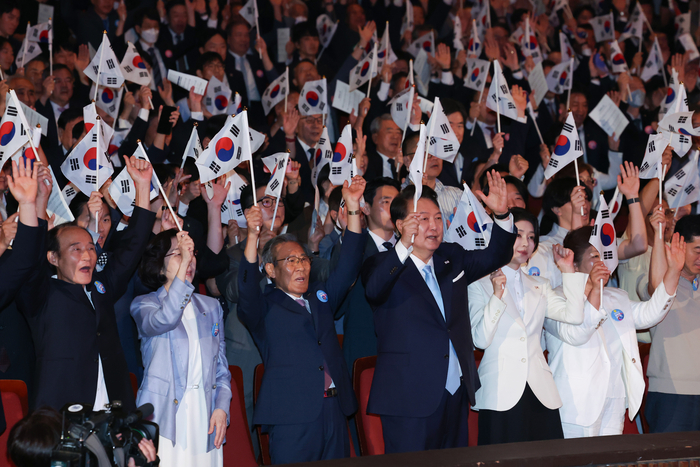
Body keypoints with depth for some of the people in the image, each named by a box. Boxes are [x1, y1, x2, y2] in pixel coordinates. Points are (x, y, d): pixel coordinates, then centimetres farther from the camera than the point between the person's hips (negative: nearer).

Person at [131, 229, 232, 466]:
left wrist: (222, 408, 1)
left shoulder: (211, 307, 18)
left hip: (206, 419, 4)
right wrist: (182, 265, -20)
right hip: (163, 418, -4)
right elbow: (163, 321, -21)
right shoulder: (144, 305, 4)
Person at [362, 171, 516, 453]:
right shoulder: (384, 267, -5)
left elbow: (496, 257, 17)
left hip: (457, 395, 6)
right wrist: (404, 246, -41)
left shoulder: (451, 259, 15)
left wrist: (502, 215, -3)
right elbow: (374, 290, -26)